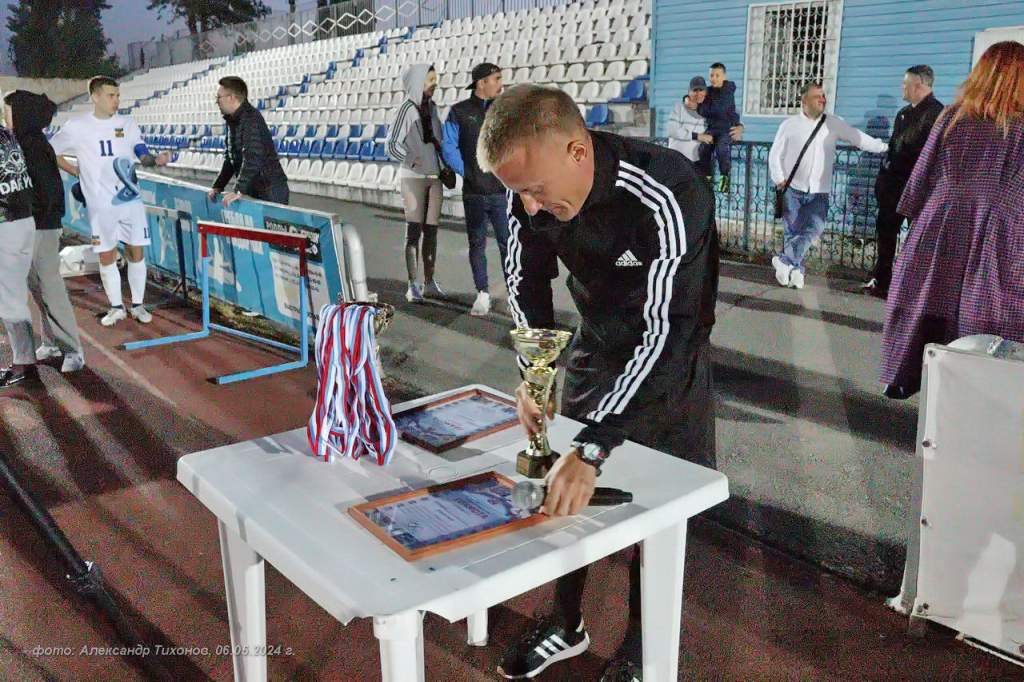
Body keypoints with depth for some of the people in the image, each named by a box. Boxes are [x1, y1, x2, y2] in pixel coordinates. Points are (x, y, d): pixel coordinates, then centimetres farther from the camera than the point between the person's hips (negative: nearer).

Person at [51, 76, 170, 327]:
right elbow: (49, 151, 8)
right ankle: (116, 307, 18)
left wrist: (156, 160, -20)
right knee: (107, 256, 4)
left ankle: (138, 305, 17)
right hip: (101, 204, -1)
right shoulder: (77, 127, -1)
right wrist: (77, 172, 2)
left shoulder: (127, 124, 5)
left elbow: (143, 156, 1)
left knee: (136, 252, 4)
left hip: (131, 199, 2)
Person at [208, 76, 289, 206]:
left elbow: (253, 158, -26)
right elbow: (229, 159, 19)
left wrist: (239, 190, -27)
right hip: (254, 191, 9)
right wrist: (218, 186, 12)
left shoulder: (251, 119, -17)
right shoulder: (232, 121, 13)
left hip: (271, 191, -9)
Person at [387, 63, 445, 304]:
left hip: (434, 176, 6)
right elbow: (392, 145, -11)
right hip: (413, 177, -6)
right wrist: (412, 160, -23)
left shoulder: (431, 106, 11)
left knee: (431, 230, 7)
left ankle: (429, 283, 13)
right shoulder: (406, 109, -8)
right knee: (413, 231, -6)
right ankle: (413, 286, -3)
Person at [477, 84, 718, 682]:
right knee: (565, 490, 11)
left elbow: (663, 333, -37)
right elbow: (526, 279, -2)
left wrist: (593, 449, -43)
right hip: (596, 343, 5)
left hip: (668, 354, -5)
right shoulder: (532, 188, -18)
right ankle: (567, 625, 33)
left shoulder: (667, 199, -36)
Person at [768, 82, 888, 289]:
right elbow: (775, 154, 5)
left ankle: (785, 262, -8)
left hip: (819, 191, 1)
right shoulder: (790, 124, 2)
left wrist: (887, 148, -3)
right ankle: (796, 269, 11)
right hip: (793, 188, -1)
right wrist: (779, 179, -5)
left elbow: (859, 138, 4)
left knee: (814, 228, -14)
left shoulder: (834, 123, 5)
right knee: (793, 231, 0)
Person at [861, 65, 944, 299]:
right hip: (894, 183, 9)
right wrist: (883, 176, 15)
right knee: (885, 229, 12)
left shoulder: (936, 113, -13)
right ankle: (881, 280, 22)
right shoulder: (904, 113, 15)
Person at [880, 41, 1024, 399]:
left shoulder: (952, 116, -1)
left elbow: (923, 172, 4)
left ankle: (904, 378, 20)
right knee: (980, 312, 2)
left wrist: (916, 215, 15)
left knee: (926, 302, 12)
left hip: (941, 227, 2)